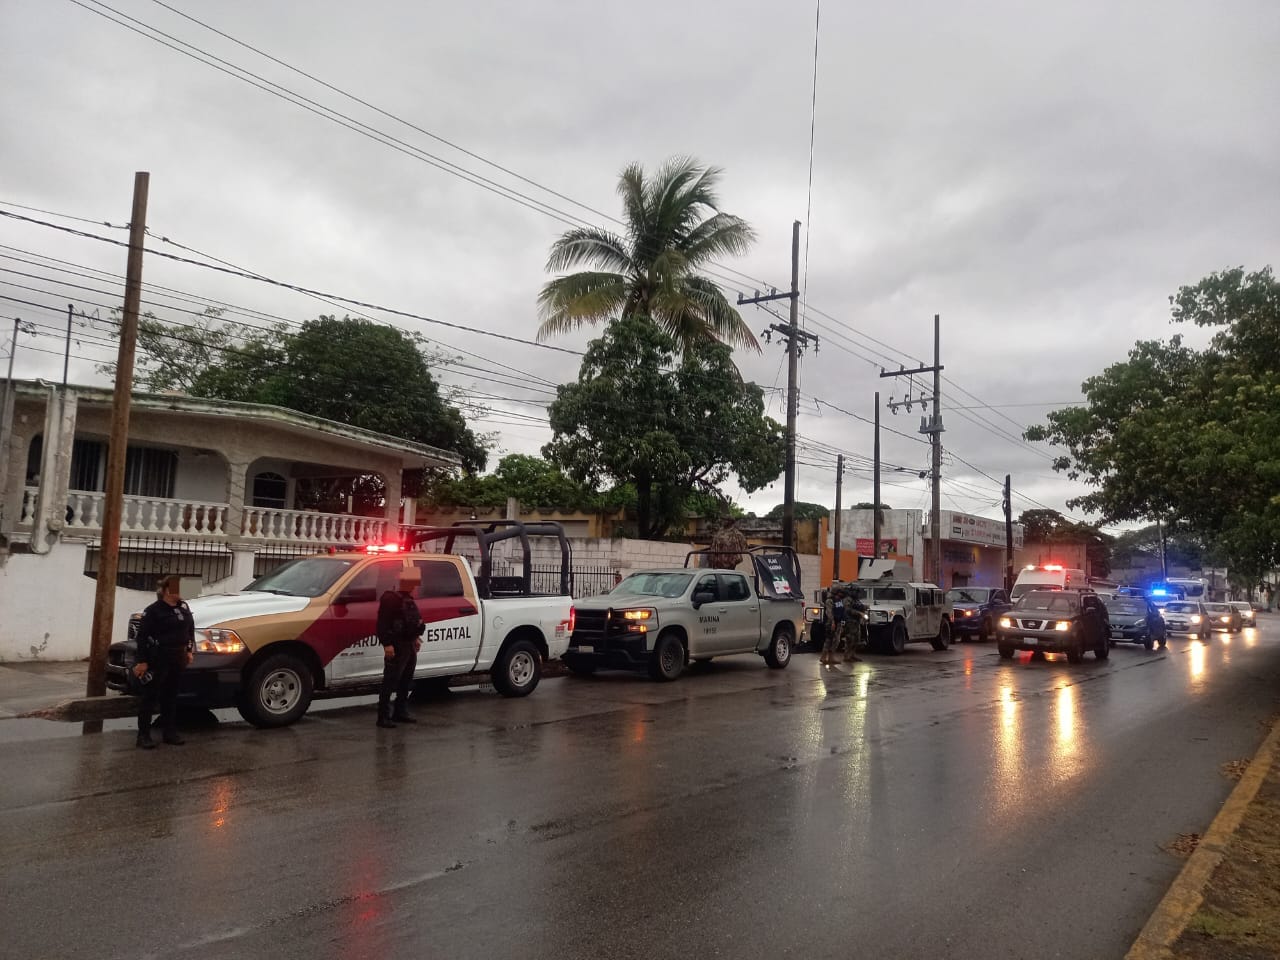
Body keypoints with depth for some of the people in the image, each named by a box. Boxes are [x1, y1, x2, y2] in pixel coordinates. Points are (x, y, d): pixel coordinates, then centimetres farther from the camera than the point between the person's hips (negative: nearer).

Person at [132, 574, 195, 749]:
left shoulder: (184, 607, 11)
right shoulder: (153, 610, -9)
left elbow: (190, 629, 21)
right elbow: (142, 636, -11)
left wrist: (189, 650, 14)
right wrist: (142, 661, -14)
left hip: (178, 659, 6)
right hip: (158, 659, -6)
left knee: (171, 696, 13)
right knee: (151, 696, -2)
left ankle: (169, 732, 20)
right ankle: (143, 735, 3)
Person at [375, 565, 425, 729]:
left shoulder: (408, 600, 14)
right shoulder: (390, 598, -16)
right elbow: (383, 623, -22)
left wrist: (415, 637, 23)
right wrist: (387, 644, -26)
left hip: (409, 645, 10)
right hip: (397, 646, -10)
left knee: (406, 682, 16)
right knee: (390, 682, -7)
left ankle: (400, 712, 26)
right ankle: (383, 716, -4)